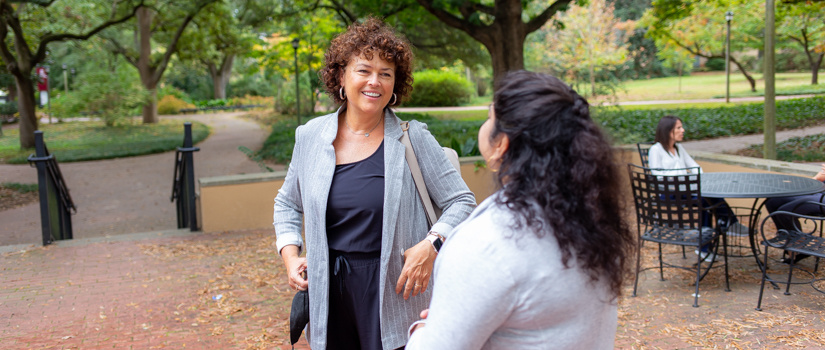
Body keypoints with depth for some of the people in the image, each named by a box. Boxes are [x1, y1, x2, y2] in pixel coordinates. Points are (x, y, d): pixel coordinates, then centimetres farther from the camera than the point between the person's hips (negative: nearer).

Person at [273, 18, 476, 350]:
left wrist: (431, 244, -19)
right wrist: (290, 256, 3)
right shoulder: (311, 137, 3)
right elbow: (287, 203, 16)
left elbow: (460, 201, -4)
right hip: (329, 289, 3)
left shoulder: (412, 138, -6)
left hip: (392, 290, -3)